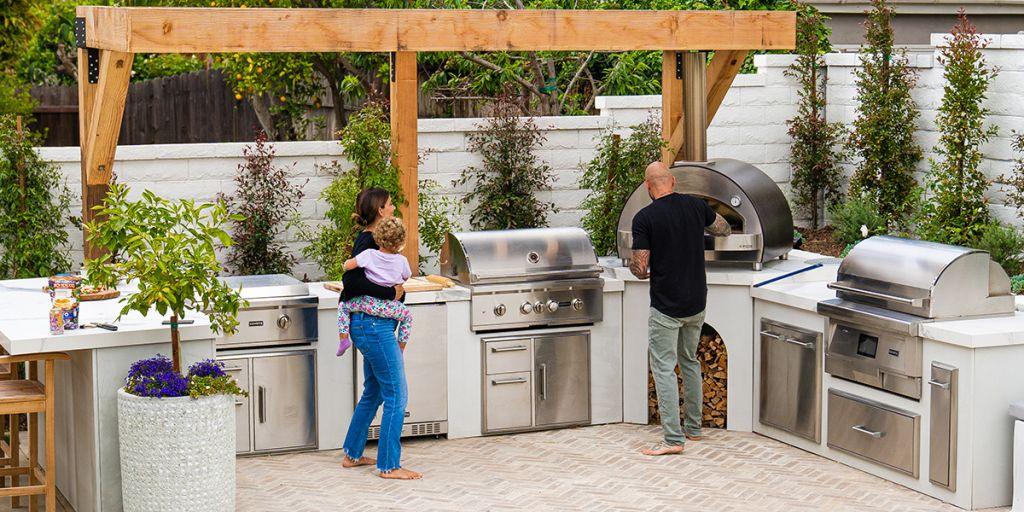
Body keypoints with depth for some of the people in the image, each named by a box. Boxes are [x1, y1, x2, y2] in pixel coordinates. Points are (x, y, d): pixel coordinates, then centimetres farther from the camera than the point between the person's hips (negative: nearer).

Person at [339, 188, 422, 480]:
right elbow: (351, 280, -27)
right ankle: (389, 465, -1)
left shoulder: (369, 240, 13)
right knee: (396, 395, -5)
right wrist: (391, 292, -22)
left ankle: (352, 454, 28)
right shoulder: (369, 243, -16)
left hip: (366, 326, 10)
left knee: (373, 393, 19)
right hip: (375, 326, -10)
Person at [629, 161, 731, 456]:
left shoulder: (644, 218, -14)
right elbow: (724, 230, 20)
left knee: (664, 368, -2)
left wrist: (634, 267, 10)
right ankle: (693, 428, 27)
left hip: (666, 306, -6)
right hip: (696, 303, 6)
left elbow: (640, 269, -14)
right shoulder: (695, 206, 1)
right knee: (690, 362, 20)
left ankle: (673, 438, -6)